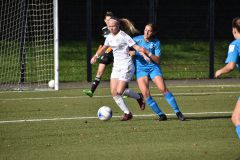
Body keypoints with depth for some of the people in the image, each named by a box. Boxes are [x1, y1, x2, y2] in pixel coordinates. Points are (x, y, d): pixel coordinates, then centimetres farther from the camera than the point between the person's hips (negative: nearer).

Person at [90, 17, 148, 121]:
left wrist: (141, 50, -37)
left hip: (126, 66, -7)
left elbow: (135, 46, -17)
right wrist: (96, 56, 12)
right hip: (116, 67, 7)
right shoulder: (109, 37, 9)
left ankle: (139, 97, 13)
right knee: (114, 92, -3)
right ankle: (127, 113, 6)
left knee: (120, 91, -14)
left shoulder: (124, 36, -12)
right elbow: (104, 48, 26)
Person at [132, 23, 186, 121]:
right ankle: (160, 114, -7)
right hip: (140, 68, 1)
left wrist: (148, 53, -21)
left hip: (153, 68, -1)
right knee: (145, 93, -17)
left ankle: (177, 112, -7)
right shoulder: (137, 39, -1)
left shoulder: (156, 42, -3)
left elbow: (157, 60, -7)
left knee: (163, 88, -17)